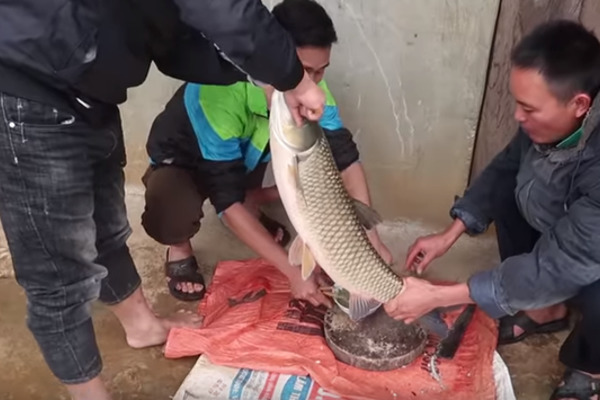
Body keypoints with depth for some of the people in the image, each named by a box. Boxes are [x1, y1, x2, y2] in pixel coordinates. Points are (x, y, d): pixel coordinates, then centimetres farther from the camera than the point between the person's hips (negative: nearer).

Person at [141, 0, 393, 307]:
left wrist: (372, 240, -24)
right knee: (174, 209, -38)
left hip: (246, 157, 6)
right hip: (179, 162, -5)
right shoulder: (219, 95, -40)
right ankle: (179, 250, -1)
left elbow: (346, 158, -17)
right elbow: (227, 200, -37)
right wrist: (293, 272, -37)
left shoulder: (308, 88, -24)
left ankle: (249, 203, 8)